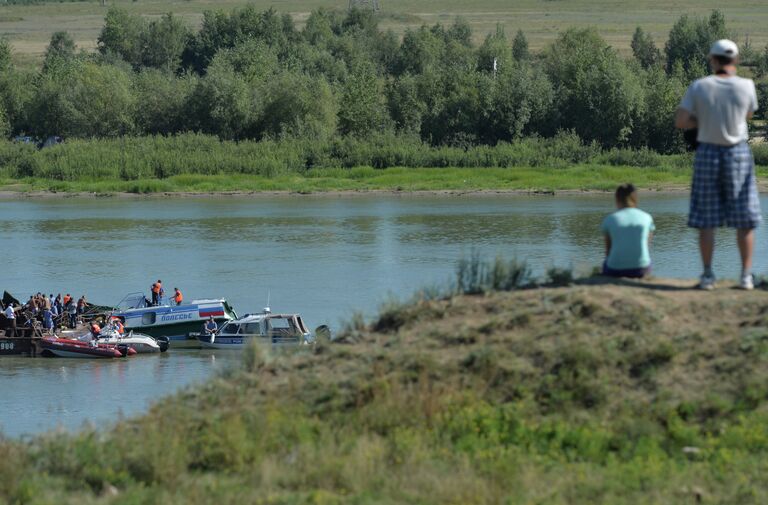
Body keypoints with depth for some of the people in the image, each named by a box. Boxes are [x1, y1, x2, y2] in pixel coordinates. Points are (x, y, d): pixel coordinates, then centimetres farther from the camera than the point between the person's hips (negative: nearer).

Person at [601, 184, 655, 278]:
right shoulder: (646, 218, 4)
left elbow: (608, 250, 8)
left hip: (616, 270, -1)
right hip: (641, 270, 1)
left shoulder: (609, 220, 0)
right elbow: (646, 245, 12)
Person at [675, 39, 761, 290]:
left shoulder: (699, 86, -7)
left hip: (708, 153, 0)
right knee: (745, 219, 6)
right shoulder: (746, 86, -7)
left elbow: (680, 122, -9)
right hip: (738, 154, 0)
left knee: (707, 219, 6)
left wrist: (704, 121, 8)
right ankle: (746, 276, 2)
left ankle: (707, 276, 3)